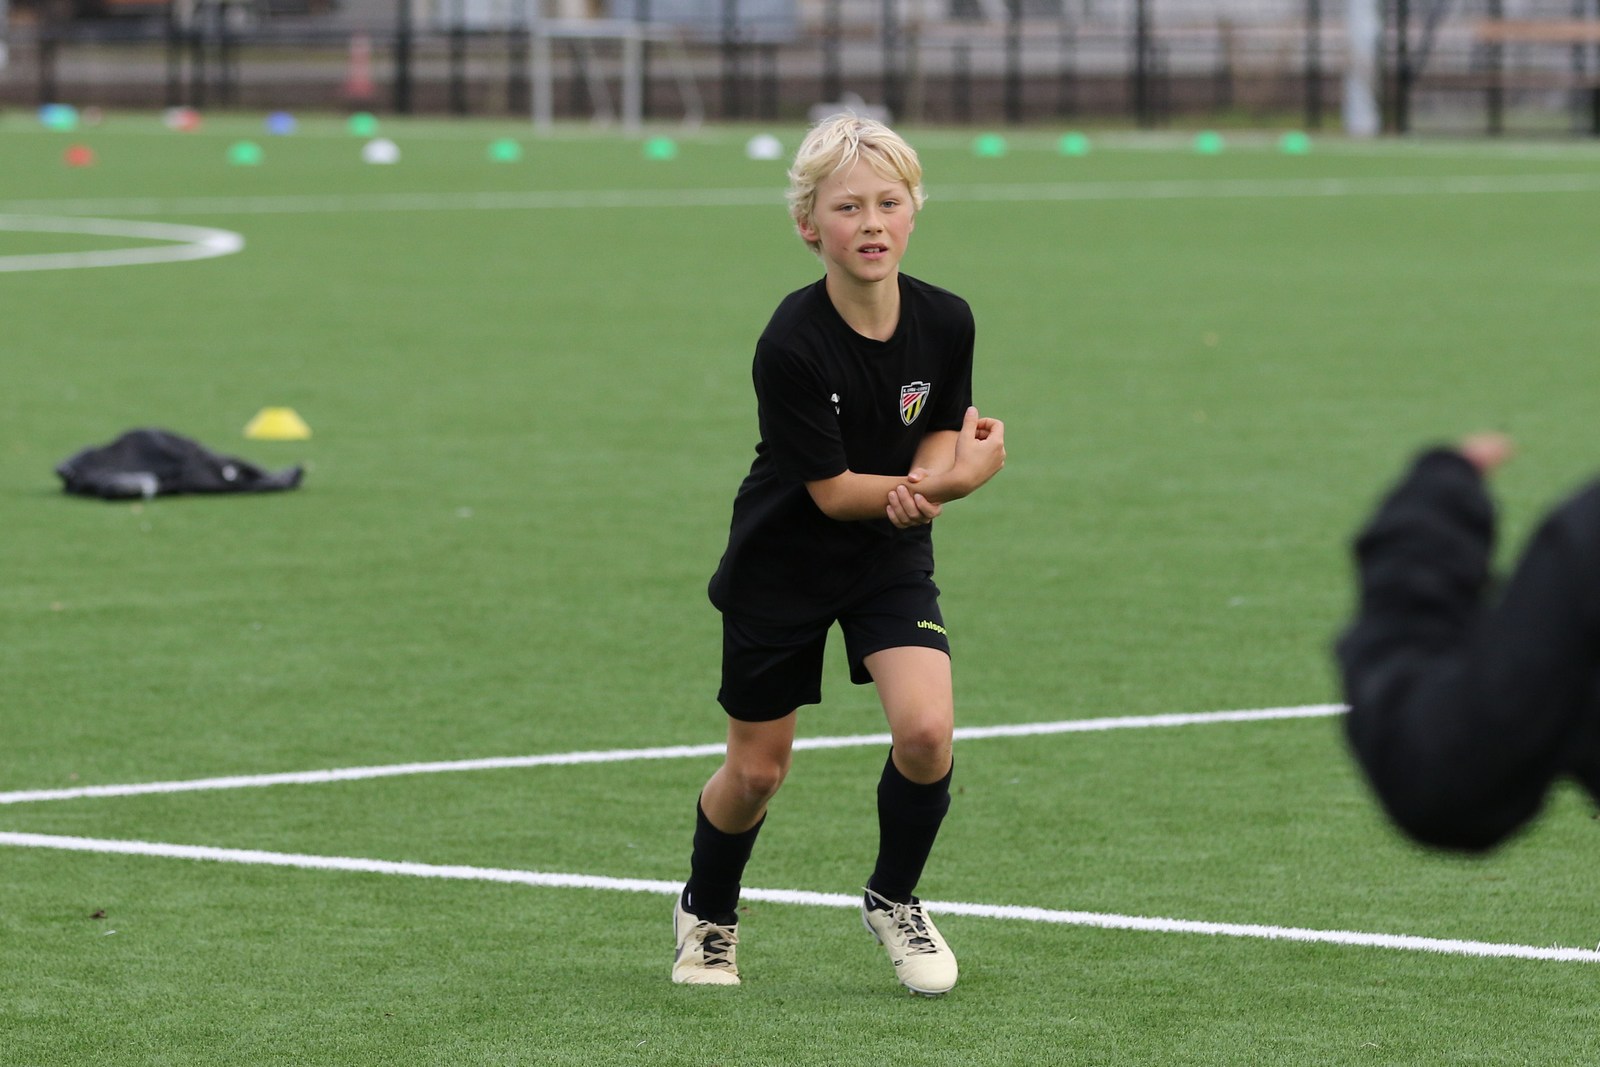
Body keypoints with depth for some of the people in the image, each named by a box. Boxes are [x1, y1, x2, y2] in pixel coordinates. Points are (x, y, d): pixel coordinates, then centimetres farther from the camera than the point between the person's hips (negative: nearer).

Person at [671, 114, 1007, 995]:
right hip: (782, 561, -3)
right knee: (757, 770, 9)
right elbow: (832, 490, -23)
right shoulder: (791, 346, -27)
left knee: (926, 731, -18)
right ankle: (708, 913, 40)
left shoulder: (944, 322, -14)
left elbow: (941, 430, 0)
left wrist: (924, 483, -23)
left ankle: (893, 899, 11)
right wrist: (952, 482, -34)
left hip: (891, 557, 3)